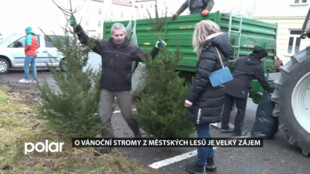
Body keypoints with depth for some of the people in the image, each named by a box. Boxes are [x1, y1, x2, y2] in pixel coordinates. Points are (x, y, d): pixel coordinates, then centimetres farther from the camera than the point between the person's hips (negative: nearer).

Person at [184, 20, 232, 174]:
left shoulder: (210, 52, -18)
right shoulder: (220, 49, 11)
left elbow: (201, 78, -24)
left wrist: (190, 97, -17)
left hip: (206, 100, -9)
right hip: (214, 97, 9)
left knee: (202, 132, 3)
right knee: (203, 130, 20)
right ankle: (209, 161, 31)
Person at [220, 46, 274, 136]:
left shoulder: (241, 60, 15)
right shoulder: (258, 67, 1)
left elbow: (232, 68, 20)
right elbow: (263, 81, 7)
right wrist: (270, 91, 19)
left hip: (230, 85, 6)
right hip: (241, 88, -6)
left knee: (227, 107, 13)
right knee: (241, 110, 7)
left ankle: (224, 127, 23)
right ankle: (237, 131, 13)